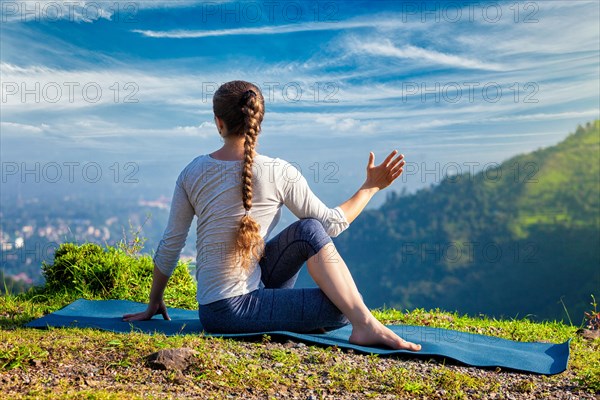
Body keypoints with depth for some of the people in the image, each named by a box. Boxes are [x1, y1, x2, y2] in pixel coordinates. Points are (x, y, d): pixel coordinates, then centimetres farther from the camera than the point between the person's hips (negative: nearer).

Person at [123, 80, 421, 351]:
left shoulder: (193, 172, -1)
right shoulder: (279, 173, -14)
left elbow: (170, 245, 5)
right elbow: (332, 224, -3)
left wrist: (154, 302, 19)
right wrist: (371, 186, 12)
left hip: (212, 306, 6)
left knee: (309, 230, 15)